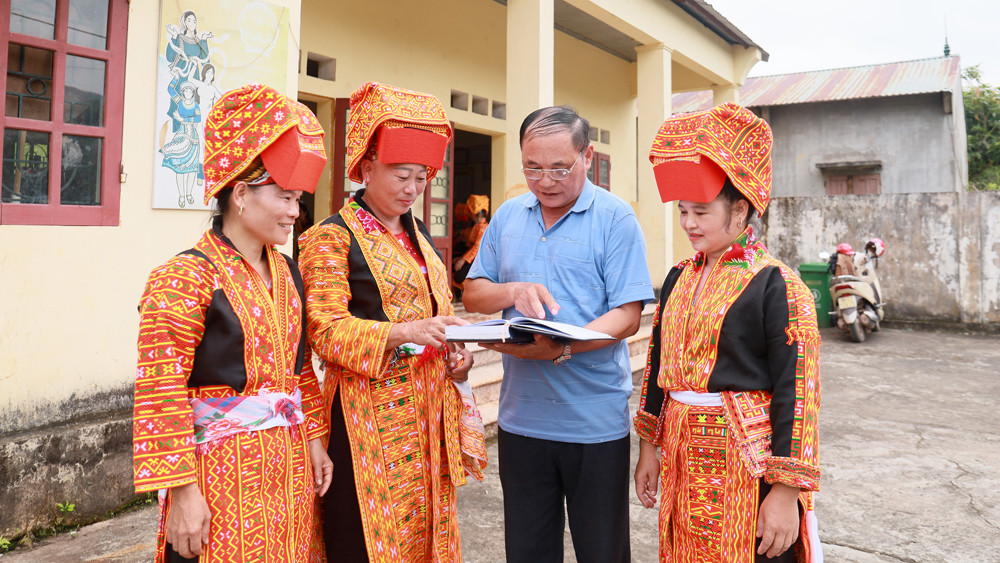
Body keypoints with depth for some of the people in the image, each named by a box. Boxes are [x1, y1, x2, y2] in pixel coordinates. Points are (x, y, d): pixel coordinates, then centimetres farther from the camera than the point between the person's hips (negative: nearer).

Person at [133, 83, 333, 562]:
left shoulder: (286, 272, 9)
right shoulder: (185, 279, -14)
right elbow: (160, 397, -17)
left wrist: (313, 439, 12)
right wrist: (182, 491, -17)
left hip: (290, 467, 7)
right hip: (223, 475, -7)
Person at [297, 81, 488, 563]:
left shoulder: (418, 234, 16)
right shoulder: (332, 238, -7)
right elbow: (328, 332, -15)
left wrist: (455, 348, 4)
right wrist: (404, 333, -29)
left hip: (429, 406, 7)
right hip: (370, 411, -6)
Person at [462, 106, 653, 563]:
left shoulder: (615, 218, -7)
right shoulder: (508, 216, 8)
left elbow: (628, 316, -13)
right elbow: (472, 294, 11)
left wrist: (561, 348, -28)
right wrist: (512, 290, -11)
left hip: (595, 422, -4)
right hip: (521, 417, 4)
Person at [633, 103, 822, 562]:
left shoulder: (774, 284, -12)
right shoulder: (679, 278, 8)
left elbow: (794, 391, -14)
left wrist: (787, 492, -15)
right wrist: (648, 448, 13)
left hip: (747, 459, -6)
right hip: (683, 456, 6)